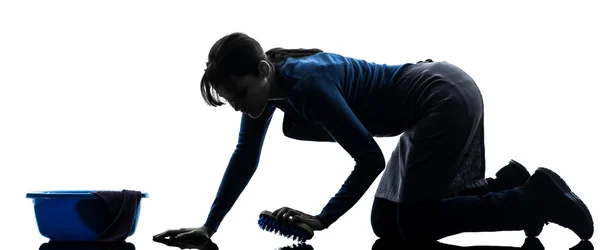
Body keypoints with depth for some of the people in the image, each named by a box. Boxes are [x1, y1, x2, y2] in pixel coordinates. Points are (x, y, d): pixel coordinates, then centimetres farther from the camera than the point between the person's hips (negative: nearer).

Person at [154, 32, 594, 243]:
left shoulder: (308, 84, -29)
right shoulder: (264, 85, -4)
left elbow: (371, 160, -24)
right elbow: (245, 158, 5)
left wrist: (323, 219, -20)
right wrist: (208, 227, 1)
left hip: (448, 99, -9)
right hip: (436, 107, 9)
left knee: (414, 225, -6)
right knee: (387, 224, 12)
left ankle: (539, 198, -1)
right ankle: (507, 184, 15)